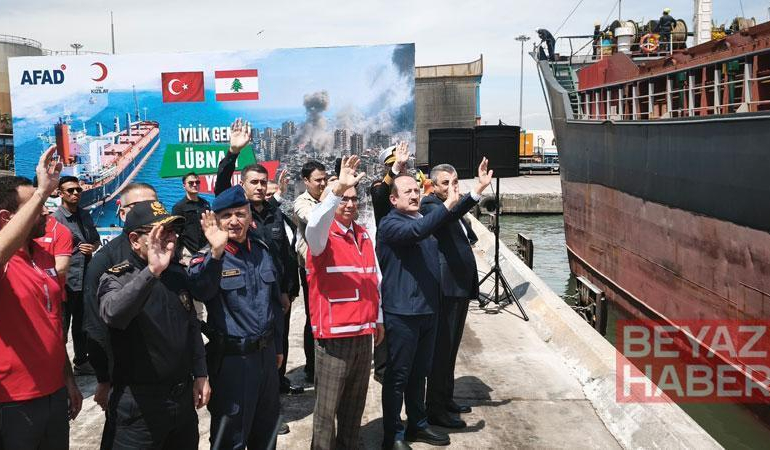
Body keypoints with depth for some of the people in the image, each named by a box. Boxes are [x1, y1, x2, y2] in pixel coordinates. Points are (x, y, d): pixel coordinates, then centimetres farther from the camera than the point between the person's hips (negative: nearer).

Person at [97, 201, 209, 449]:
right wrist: (152, 271, -44)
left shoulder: (178, 273, 6)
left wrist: (200, 375, 10)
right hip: (140, 402, -6)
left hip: (184, 397, 6)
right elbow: (113, 314, -35)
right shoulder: (117, 278, -12)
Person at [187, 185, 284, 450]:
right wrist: (216, 253, -52)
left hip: (266, 355, 6)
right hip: (231, 359, -6)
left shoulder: (261, 251, 6)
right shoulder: (208, 257, -12)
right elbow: (200, 290, -36)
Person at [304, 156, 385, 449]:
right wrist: (337, 190, -46)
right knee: (327, 408, 0)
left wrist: (378, 317, 21)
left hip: (364, 334, 6)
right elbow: (314, 224, -34)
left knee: (354, 404, 17)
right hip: (333, 335, -6)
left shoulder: (363, 235, 12)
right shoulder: (323, 234, -8)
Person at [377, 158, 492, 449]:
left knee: (419, 373, 19)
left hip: (428, 309, 8)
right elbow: (415, 231, -29)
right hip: (401, 313, -8)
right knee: (397, 376, 2)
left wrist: (478, 189, 2)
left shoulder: (425, 218, 15)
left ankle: (417, 425, 33)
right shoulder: (390, 224, -11)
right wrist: (448, 204, -31)